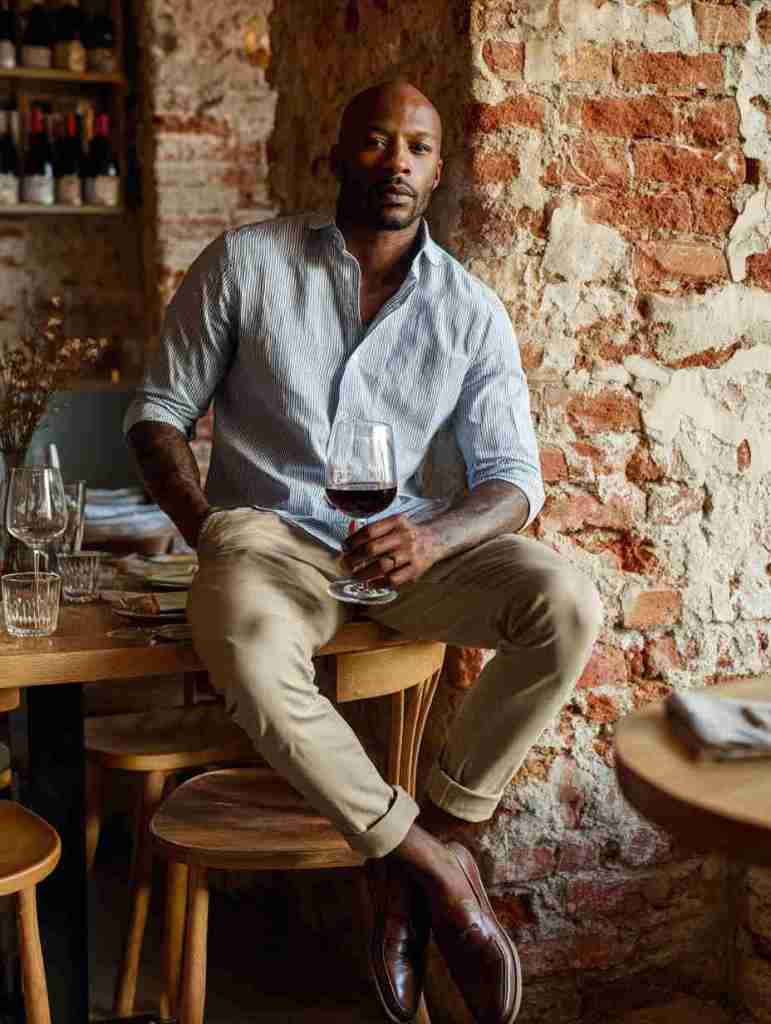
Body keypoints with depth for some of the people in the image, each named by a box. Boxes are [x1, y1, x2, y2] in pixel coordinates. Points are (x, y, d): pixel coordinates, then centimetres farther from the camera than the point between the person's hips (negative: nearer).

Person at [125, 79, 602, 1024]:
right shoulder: (245, 263, -1)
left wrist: (434, 538, -22)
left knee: (566, 603, -25)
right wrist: (207, 528, -14)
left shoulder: (472, 313, 3)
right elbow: (158, 410, 4)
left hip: (406, 540, 3)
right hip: (271, 535, -2)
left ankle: (404, 858, -13)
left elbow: (513, 475, 1)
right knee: (247, 650, -38)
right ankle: (440, 869, -18)